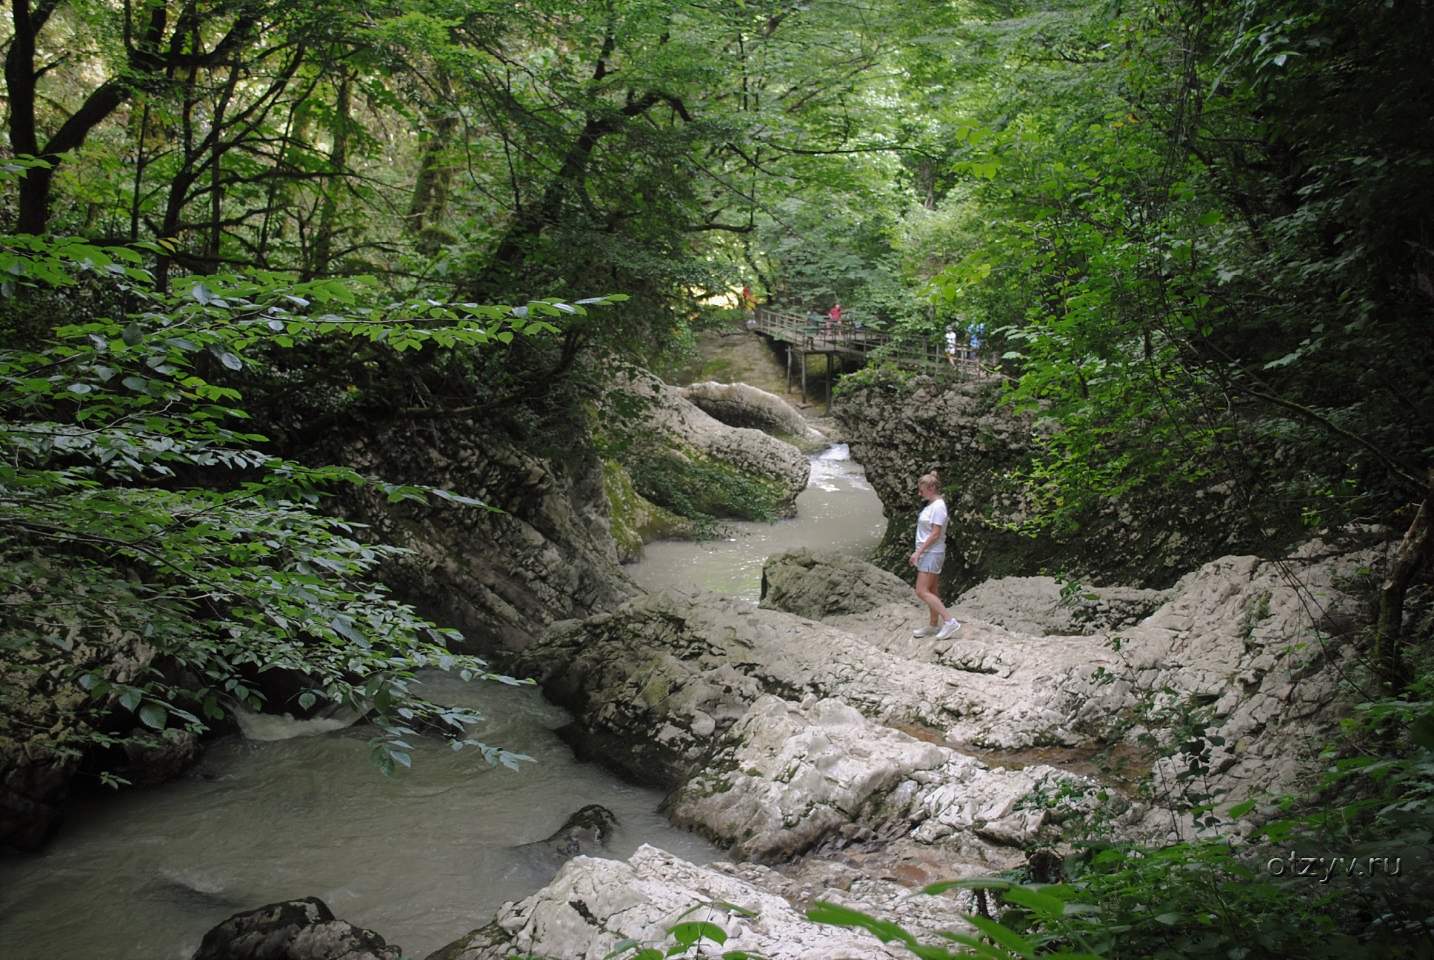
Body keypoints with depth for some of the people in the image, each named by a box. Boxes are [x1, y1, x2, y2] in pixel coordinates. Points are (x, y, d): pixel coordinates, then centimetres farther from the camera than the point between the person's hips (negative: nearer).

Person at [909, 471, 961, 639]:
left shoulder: (938, 506, -17)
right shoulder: (931, 505, 12)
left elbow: (935, 534, -21)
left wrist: (918, 552, -20)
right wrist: (920, 552, 15)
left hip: (932, 553, -10)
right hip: (927, 553, 10)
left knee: (922, 591, -12)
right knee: (930, 591, 13)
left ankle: (949, 621, -13)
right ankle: (933, 625, 20)